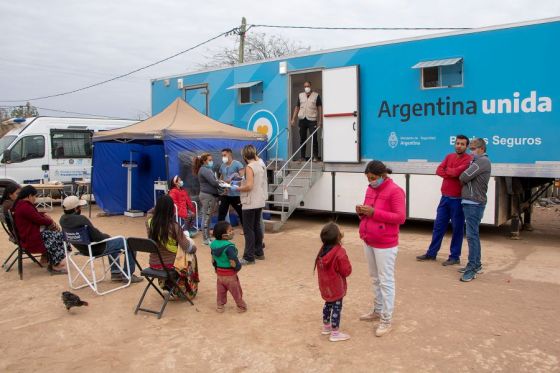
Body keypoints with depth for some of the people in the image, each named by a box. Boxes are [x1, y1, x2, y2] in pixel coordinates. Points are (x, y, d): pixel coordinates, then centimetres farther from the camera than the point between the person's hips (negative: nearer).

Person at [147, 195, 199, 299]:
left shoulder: (149, 223, -9)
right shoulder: (174, 226, -22)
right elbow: (187, 247, -15)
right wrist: (194, 246, 7)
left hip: (154, 263, 5)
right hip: (170, 263, -5)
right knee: (191, 254, 24)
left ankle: (167, 284, 41)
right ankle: (187, 291, 36)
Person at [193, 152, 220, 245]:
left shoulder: (207, 169, 17)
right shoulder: (204, 170, -13)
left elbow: (212, 181, 14)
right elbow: (213, 182, -20)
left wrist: (219, 182, -5)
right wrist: (221, 184, -4)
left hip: (210, 195, 10)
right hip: (207, 196, -10)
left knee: (208, 217, 13)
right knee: (206, 217, -4)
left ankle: (208, 237, 21)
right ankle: (205, 239, 1)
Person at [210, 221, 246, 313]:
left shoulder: (214, 244, -4)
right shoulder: (229, 247, -28)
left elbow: (213, 260, 7)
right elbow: (233, 263, -29)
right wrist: (238, 267, -10)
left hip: (219, 273, 6)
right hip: (230, 274, -6)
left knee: (221, 291, 21)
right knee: (236, 291, 13)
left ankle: (220, 306, 32)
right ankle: (241, 307, 28)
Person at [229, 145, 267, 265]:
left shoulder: (249, 167, -17)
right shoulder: (261, 165, 8)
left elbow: (249, 186, -24)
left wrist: (237, 188, -9)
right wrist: (242, 183, 17)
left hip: (250, 203, -8)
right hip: (259, 202, 9)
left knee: (248, 230, -3)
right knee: (257, 227, 17)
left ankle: (249, 257, 0)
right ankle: (259, 253, 25)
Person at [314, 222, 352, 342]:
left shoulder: (323, 250, -4)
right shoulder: (339, 253, -28)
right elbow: (346, 271, -21)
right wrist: (347, 263, -4)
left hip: (325, 285, 7)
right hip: (336, 287, -7)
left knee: (328, 304, 24)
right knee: (337, 307, 5)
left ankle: (326, 326, 38)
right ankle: (335, 333, 13)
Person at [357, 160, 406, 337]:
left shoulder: (395, 191, -14)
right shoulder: (370, 189, 9)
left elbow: (401, 217, -19)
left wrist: (374, 212, -24)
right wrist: (361, 212, -5)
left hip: (385, 244, -8)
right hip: (368, 241, 8)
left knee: (386, 281, 0)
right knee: (375, 279, 18)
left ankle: (387, 320, 9)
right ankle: (377, 310, 32)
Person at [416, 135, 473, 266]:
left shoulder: (469, 159, -9)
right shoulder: (449, 156, 12)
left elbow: (456, 171, -23)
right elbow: (438, 171, -1)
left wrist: (446, 170, -3)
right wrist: (452, 174, -15)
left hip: (458, 199, -6)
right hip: (445, 197, 6)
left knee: (457, 228, 4)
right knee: (438, 226, 11)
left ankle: (455, 256, 14)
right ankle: (431, 253, 21)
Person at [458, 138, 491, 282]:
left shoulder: (483, 161, -12)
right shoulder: (477, 161, 21)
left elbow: (464, 177, -16)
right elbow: (467, 178, 18)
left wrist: (462, 178, 2)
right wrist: (464, 179, -1)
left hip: (474, 203, -10)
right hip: (470, 202, 10)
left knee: (472, 235, -10)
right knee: (474, 234, 15)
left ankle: (472, 268, -7)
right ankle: (477, 264, 24)